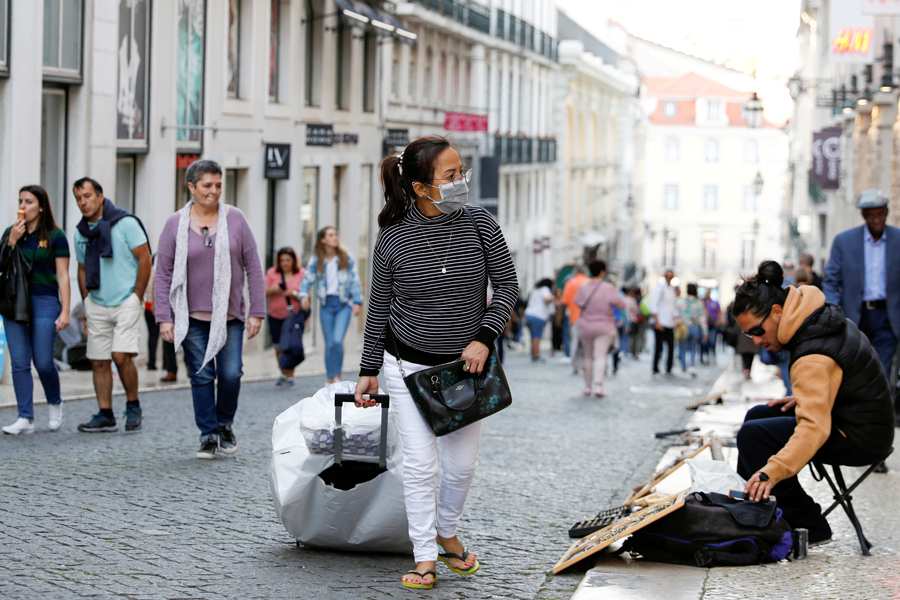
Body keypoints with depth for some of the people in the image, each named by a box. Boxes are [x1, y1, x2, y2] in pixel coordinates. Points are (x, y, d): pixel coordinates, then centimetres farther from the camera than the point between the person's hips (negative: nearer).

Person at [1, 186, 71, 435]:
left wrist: (65, 311, -7)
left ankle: (55, 403, 23)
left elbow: (62, 276, -2)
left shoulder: (55, 236, -1)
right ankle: (25, 419, 1)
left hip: (44, 302, -3)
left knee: (43, 362, -5)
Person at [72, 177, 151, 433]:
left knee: (121, 355, -16)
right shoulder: (81, 232, 9)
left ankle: (133, 407, 2)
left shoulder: (125, 222, -8)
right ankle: (105, 415, 9)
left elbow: (145, 260, -8)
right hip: (97, 305, 6)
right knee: (99, 361, 2)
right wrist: (87, 302, 11)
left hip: (126, 302, -6)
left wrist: (136, 298, -9)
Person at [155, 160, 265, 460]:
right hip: (192, 316, 0)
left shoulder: (234, 219, 0)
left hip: (229, 315, 0)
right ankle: (208, 435, 12)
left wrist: (257, 311, -2)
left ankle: (225, 424, 20)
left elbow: (253, 267, 2)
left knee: (231, 373, -5)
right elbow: (163, 274, 1)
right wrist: (164, 318, -6)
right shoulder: (175, 224, -1)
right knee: (201, 376, 0)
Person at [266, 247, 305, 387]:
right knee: (279, 348, 1)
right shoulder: (272, 273, 6)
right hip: (276, 316, 2)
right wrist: (272, 290, -13)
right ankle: (283, 374, 21)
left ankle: (290, 376, 3)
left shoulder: (302, 274, 1)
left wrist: (294, 294, -17)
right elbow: (263, 294, 7)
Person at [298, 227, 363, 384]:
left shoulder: (347, 259, 4)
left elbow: (355, 281, 5)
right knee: (330, 344, 4)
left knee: (338, 340, -16)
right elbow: (307, 280, 0)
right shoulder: (316, 261, 4)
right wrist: (304, 295, -19)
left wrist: (357, 302, -3)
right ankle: (330, 379, 14)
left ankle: (337, 375, 1)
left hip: (343, 304, -1)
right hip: (326, 305, 1)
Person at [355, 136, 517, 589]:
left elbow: (508, 286, -2)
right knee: (420, 463, -5)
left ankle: (446, 532, 34)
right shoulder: (393, 239, -10)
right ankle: (425, 557, 5)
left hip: (464, 365, 2)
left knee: (462, 464, 8)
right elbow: (379, 309, 1)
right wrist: (369, 371, 4)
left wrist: (484, 337, -15)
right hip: (408, 365, -2)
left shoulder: (480, 224, -8)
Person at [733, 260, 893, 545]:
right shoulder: (824, 317, 2)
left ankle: (809, 529, -11)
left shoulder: (813, 358, -29)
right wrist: (803, 398, 9)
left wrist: (772, 472, -48)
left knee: (752, 435, -19)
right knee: (757, 415, 18)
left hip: (860, 439, -11)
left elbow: (815, 427, -40)